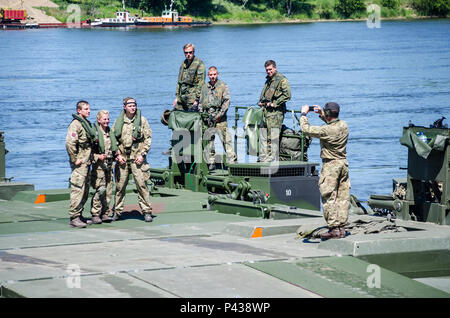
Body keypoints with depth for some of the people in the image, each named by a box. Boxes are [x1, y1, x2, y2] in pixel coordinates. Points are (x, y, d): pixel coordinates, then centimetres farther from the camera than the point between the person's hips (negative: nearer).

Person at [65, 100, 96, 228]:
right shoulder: (75, 124, -14)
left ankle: (79, 215, 20)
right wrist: (75, 159, -20)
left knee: (85, 190, 13)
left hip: (86, 162, 10)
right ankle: (74, 218, -12)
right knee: (78, 189, -11)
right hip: (79, 163, -10)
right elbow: (70, 143, -23)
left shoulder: (87, 123, 17)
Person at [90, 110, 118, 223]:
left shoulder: (110, 132, 15)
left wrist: (117, 156, 13)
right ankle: (95, 214, -6)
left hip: (109, 165, 7)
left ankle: (105, 213, 13)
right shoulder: (94, 132, -7)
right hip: (98, 164, -7)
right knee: (101, 189, -14)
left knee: (109, 190, 6)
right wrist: (97, 156, -20)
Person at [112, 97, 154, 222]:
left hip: (137, 157, -2)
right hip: (122, 158, 2)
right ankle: (117, 212, 14)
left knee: (141, 184, -6)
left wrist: (142, 154, -7)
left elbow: (148, 139, 2)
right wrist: (118, 155, -1)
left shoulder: (142, 120, 4)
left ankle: (146, 211, -1)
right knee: (120, 186, 5)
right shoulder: (118, 122, 9)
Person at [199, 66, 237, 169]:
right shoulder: (204, 87, 16)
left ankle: (232, 160, -8)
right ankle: (211, 162, 10)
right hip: (207, 118, 5)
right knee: (208, 140, 4)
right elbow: (201, 102, 21)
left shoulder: (223, 86, 2)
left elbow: (226, 102, -4)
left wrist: (219, 114, -11)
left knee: (226, 139, -9)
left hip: (220, 118, -5)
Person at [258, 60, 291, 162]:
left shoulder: (282, 80, -7)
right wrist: (260, 102, 15)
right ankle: (262, 159, 14)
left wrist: (274, 104, -15)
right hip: (266, 111, 9)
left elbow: (287, 95, -16)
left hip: (276, 112, -9)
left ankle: (272, 159, -9)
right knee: (263, 137, 9)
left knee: (273, 138, -10)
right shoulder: (268, 80, 21)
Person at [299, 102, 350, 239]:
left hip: (330, 166, -7)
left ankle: (334, 228, -6)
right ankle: (341, 228, 11)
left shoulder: (326, 130, -21)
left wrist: (304, 114, 1)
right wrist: (321, 114, 21)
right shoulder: (344, 125, 1)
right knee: (343, 197, 8)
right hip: (343, 164, 7)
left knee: (329, 197, -3)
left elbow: (306, 129, -13)